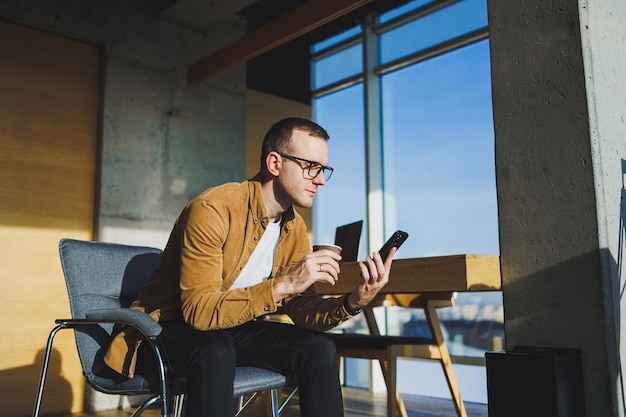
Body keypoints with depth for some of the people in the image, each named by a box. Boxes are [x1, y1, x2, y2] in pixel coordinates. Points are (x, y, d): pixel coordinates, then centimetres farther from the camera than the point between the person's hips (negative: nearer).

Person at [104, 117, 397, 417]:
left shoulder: (295, 228, -1)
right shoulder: (212, 209, -24)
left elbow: (302, 309, -3)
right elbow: (198, 311, -30)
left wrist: (352, 302, -23)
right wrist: (284, 284, -37)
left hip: (232, 328, 6)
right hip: (169, 329, -6)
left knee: (319, 348, -12)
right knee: (217, 350, -38)